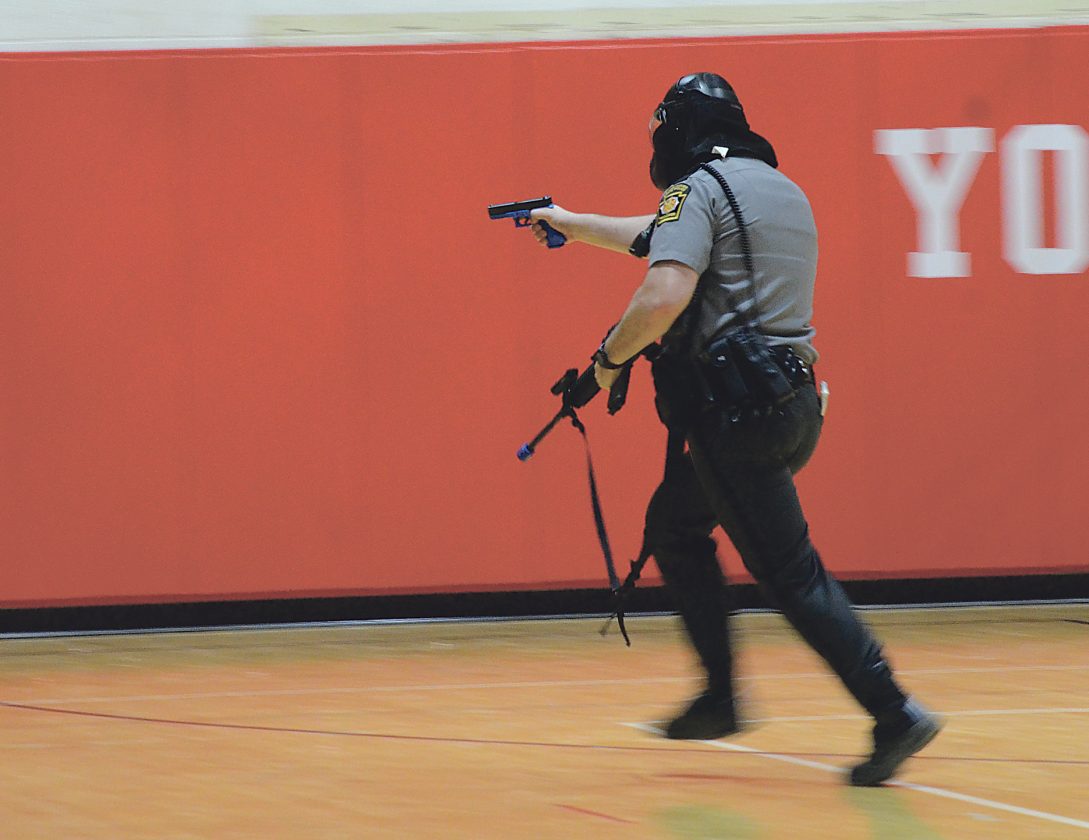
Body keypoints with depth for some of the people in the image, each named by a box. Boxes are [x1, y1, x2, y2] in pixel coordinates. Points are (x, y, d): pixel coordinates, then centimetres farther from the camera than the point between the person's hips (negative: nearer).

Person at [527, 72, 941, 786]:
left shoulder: (698, 191, -7)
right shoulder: (783, 190, 20)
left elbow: (665, 294, -24)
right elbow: (661, 236, 35)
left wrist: (610, 357, -7)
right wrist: (571, 224, 45)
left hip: (738, 406, -9)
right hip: (797, 399, 9)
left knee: (789, 571, -8)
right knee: (675, 526, 22)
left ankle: (895, 714, -15)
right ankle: (721, 697, 20)